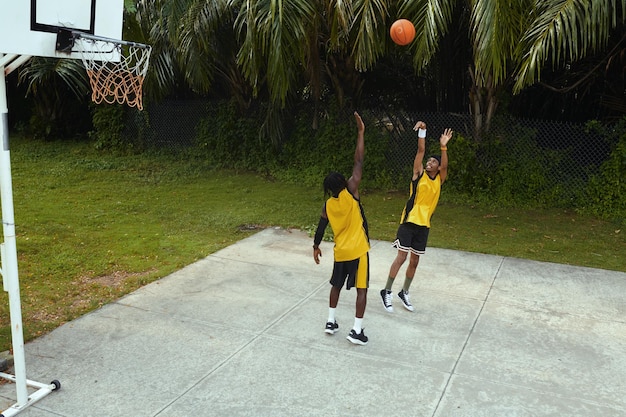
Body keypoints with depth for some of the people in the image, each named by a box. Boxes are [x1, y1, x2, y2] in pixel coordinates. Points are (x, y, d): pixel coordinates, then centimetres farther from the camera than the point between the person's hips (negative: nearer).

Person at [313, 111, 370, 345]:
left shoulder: (327, 205, -3)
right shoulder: (351, 193, -14)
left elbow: (321, 228, 7)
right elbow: (359, 162, -16)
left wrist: (316, 246, 23)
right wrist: (361, 132, -13)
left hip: (340, 252, 4)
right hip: (358, 251, -4)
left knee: (336, 285, 22)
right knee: (361, 289, 4)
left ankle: (331, 322, 26)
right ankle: (357, 330, 3)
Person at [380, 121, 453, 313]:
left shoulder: (440, 180, 4)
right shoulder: (419, 174, -1)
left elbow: (445, 165, -15)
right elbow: (420, 151, -11)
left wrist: (443, 146, -31)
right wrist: (422, 131, -23)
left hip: (424, 225, 4)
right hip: (409, 221, -4)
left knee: (414, 261, 12)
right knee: (401, 257, -6)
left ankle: (404, 293, 28)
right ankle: (387, 291, 8)